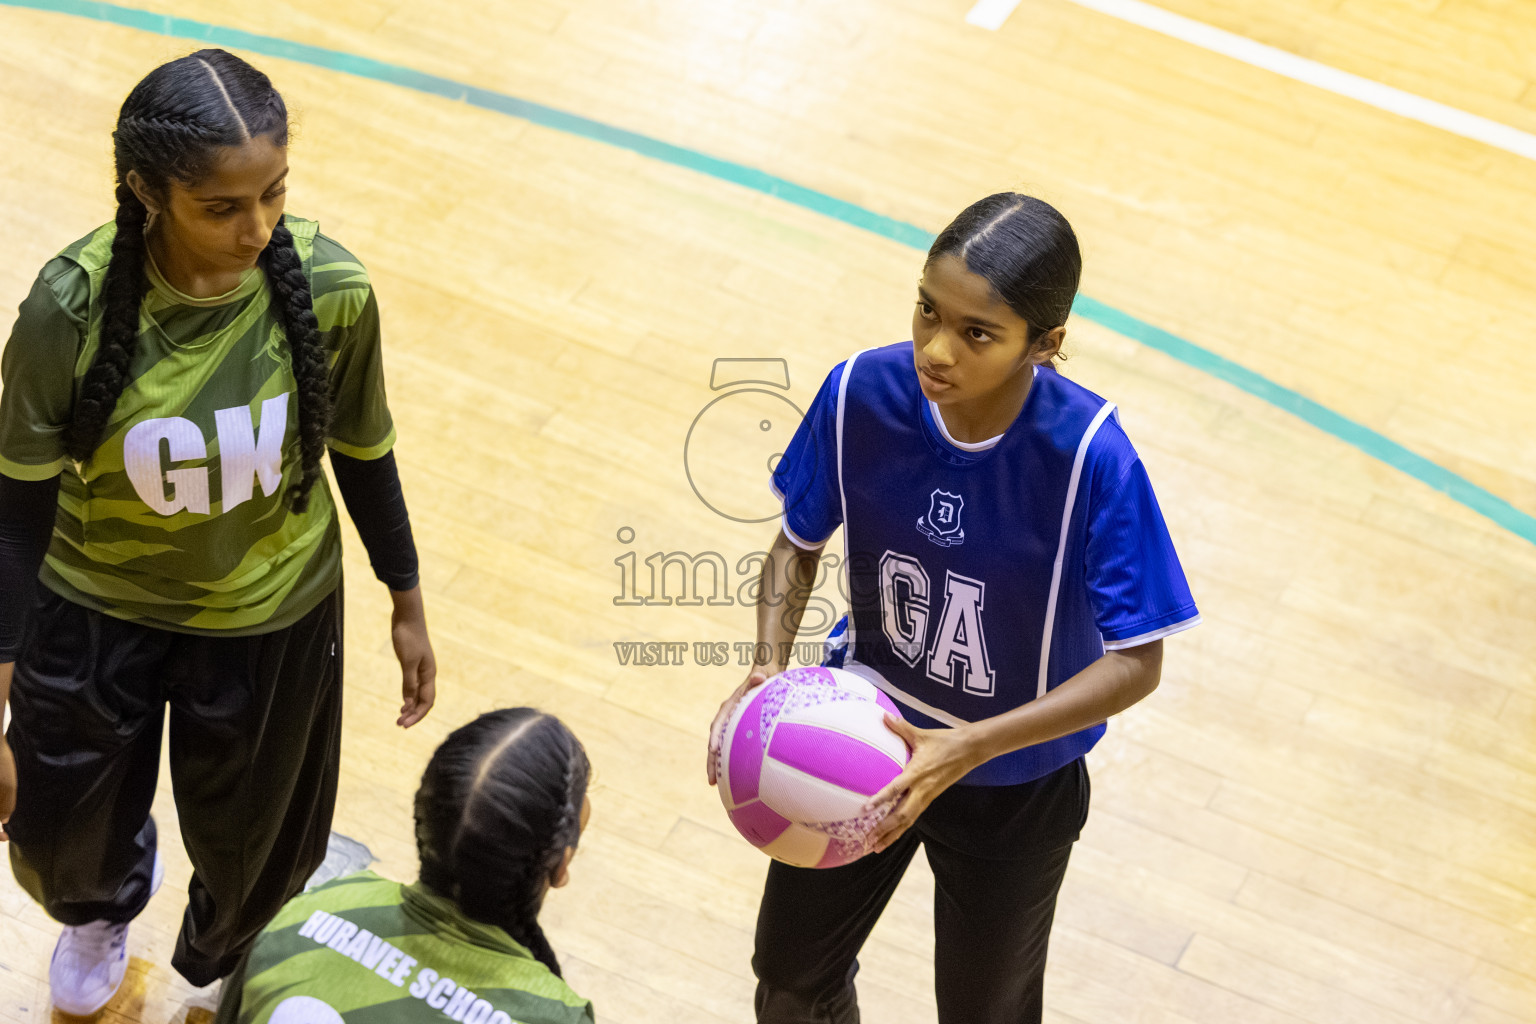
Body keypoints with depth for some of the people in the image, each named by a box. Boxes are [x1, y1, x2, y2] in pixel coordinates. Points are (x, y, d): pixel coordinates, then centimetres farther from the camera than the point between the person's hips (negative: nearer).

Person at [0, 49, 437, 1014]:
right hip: (95, 609, 0)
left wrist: (408, 606, 7)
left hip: (272, 617, 1)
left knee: (254, 854, 19)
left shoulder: (330, 291, -25)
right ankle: (106, 906, 61)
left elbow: (363, 453, -6)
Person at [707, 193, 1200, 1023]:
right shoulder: (861, 393, -24)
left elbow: (1137, 661, -26)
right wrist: (769, 672, -23)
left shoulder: (1089, 456, -33)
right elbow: (800, 541, -5)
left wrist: (971, 747, -36)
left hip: (1014, 788, -3)